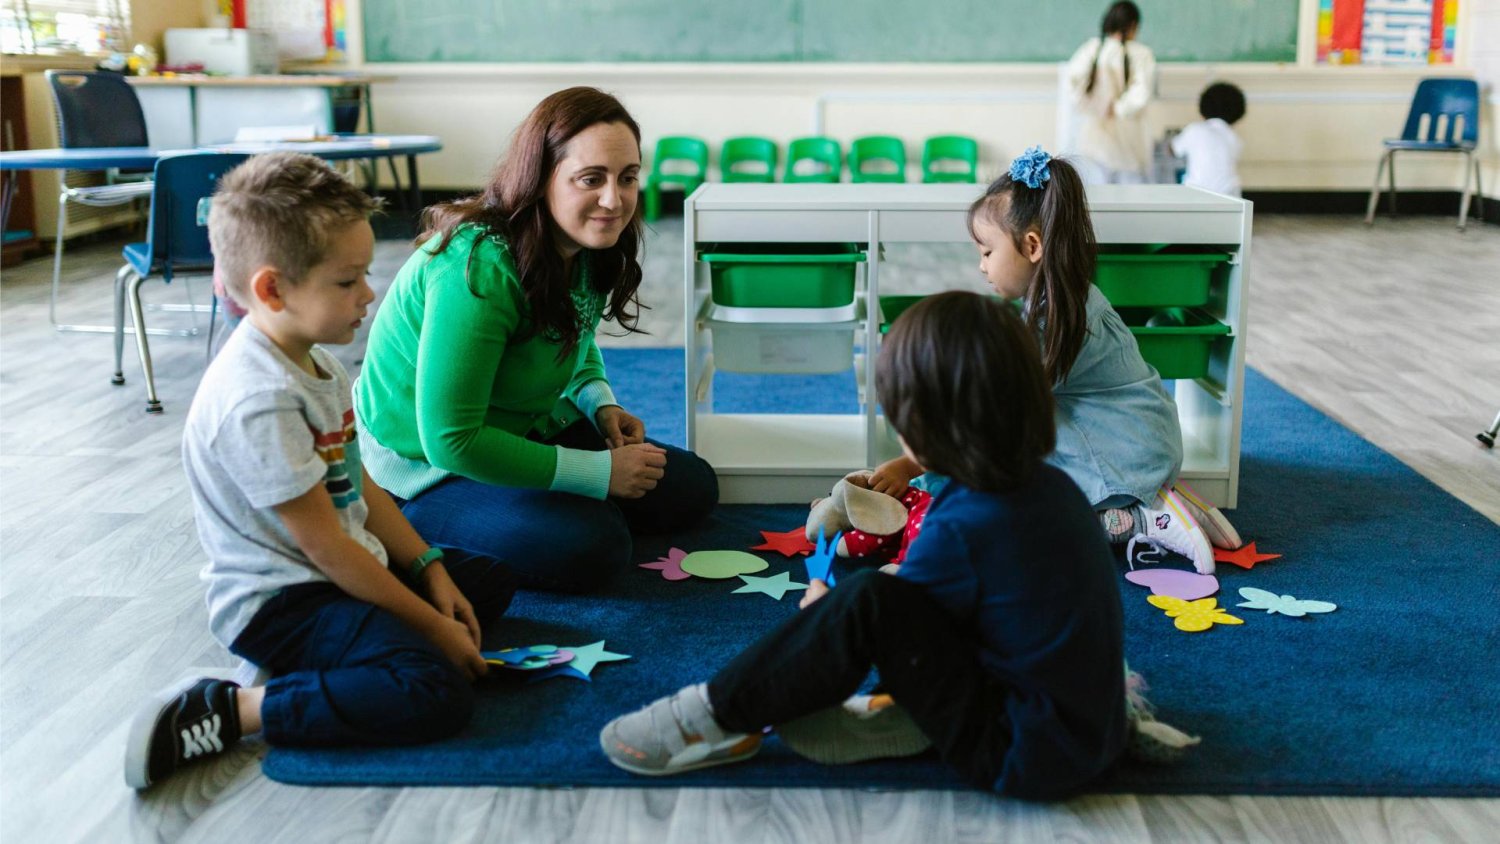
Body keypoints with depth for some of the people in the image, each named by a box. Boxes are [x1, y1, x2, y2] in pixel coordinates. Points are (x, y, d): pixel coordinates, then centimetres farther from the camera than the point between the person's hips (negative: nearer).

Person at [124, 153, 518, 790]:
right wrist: (431, 626, -17)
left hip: (345, 569, 11)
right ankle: (220, 713, -19)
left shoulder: (316, 364, 7)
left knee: (490, 581, 20)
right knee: (437, 693, -29)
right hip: (276, 604, -11)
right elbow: (324, 544, -23)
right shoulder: (260, 400, -26)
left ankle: (346, 647, 4)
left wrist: (429, 569, 4)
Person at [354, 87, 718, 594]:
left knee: (693, 490, 5)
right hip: (425, 462, -8)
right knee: (591, 548, -27)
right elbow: (450, 440, -32)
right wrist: (600, 473, -26)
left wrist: (601, 403, -7)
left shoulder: (582, 249, -6)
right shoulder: (479, 271, -32)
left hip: (525, 429, 8)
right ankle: (409, 525, -5)